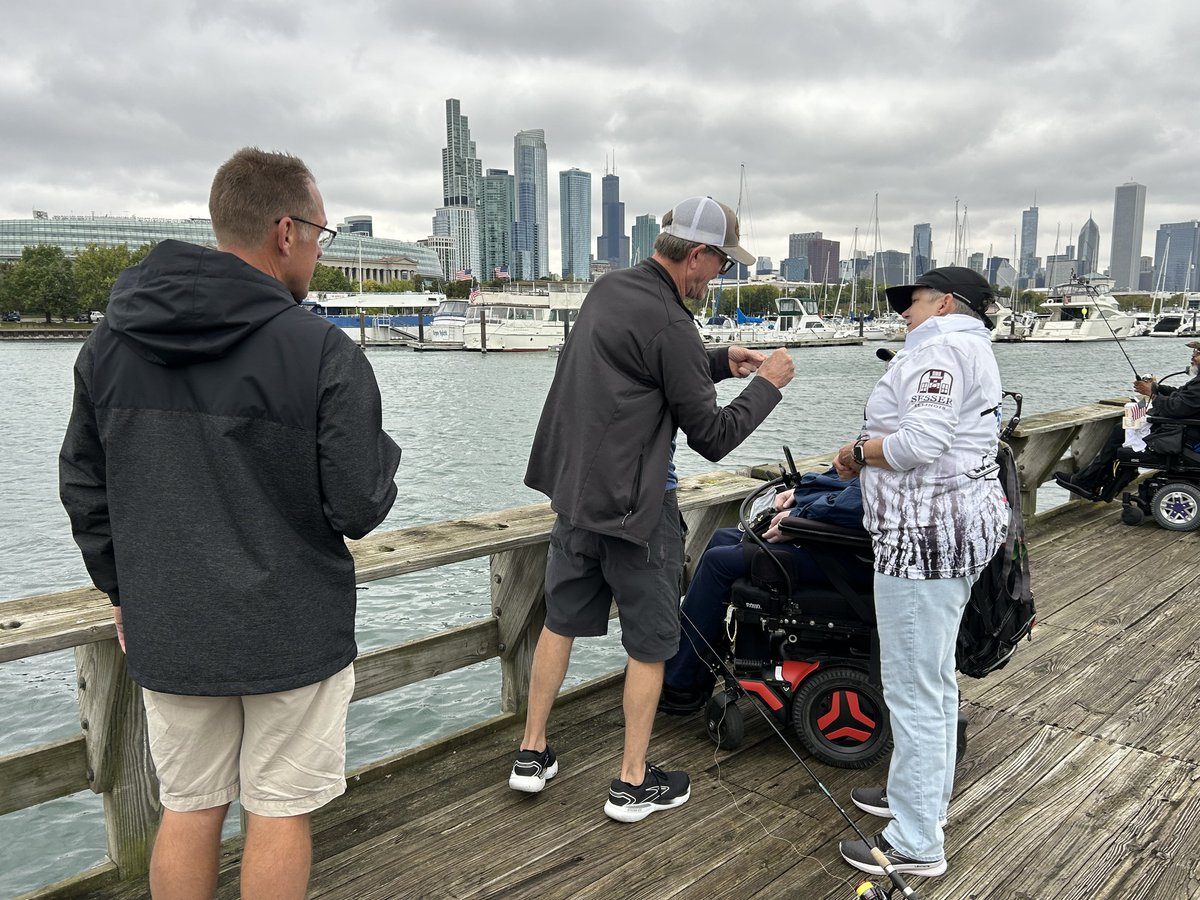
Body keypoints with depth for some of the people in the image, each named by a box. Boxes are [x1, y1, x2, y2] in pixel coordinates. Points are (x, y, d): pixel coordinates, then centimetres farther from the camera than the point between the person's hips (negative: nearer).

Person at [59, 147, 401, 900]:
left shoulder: (112, 340, 1)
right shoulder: (323, 351, -17)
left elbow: (84, 488, 8)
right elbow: (359, 509, -15)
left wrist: (125, 589, 19)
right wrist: (383, 450, 5)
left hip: (167, 631, 5)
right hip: (292, 630, -5)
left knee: (189, 810, 20)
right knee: (279, 813, 12)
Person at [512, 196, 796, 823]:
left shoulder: (608, 289, 8)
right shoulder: (668, 324, -18)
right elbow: (713, 437, -13)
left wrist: (721, 360, 16)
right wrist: (767, 384, 0)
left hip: (575, 489, 8)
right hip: (634, 504, -8)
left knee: (562, 620, 18)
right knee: (650, 641, 8)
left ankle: (532, 755, 31)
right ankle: (633, 783, 20)